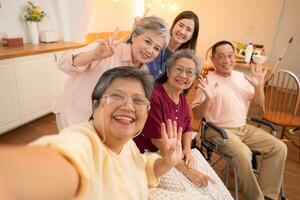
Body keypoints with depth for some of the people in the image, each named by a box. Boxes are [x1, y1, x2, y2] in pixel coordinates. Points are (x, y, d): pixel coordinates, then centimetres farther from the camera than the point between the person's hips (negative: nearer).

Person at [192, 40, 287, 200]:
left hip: (244, 128, 7)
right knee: (243, 154, -30)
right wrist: (207, 98, -29)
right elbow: (197, 115, -11)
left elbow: (259, 103, 14)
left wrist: (258, 86, -5)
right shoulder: (208, 82, -9)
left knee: (279, 148, -3)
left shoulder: (242, 77, 9)